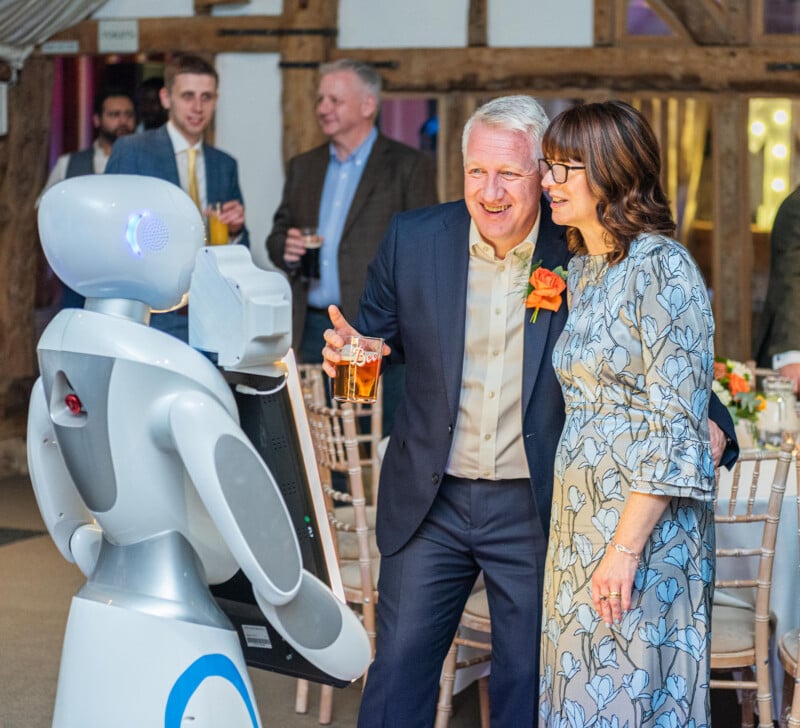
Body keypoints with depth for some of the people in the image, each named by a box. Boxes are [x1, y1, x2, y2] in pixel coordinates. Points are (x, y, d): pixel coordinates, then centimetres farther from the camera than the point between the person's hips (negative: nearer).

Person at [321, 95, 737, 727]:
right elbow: (380, 335, 8)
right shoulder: (413, 239, -4)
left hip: (534, 509, -1)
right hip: (431, 503, 2)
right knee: (400, 667, 8)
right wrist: (351, 350, -16)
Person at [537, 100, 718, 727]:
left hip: (646, 531, -8)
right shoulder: (581, 270, 12)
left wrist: (626, 546, -20)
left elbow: (676, 427, -18)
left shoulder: (662, 267, -14)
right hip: (578, 521, 8)